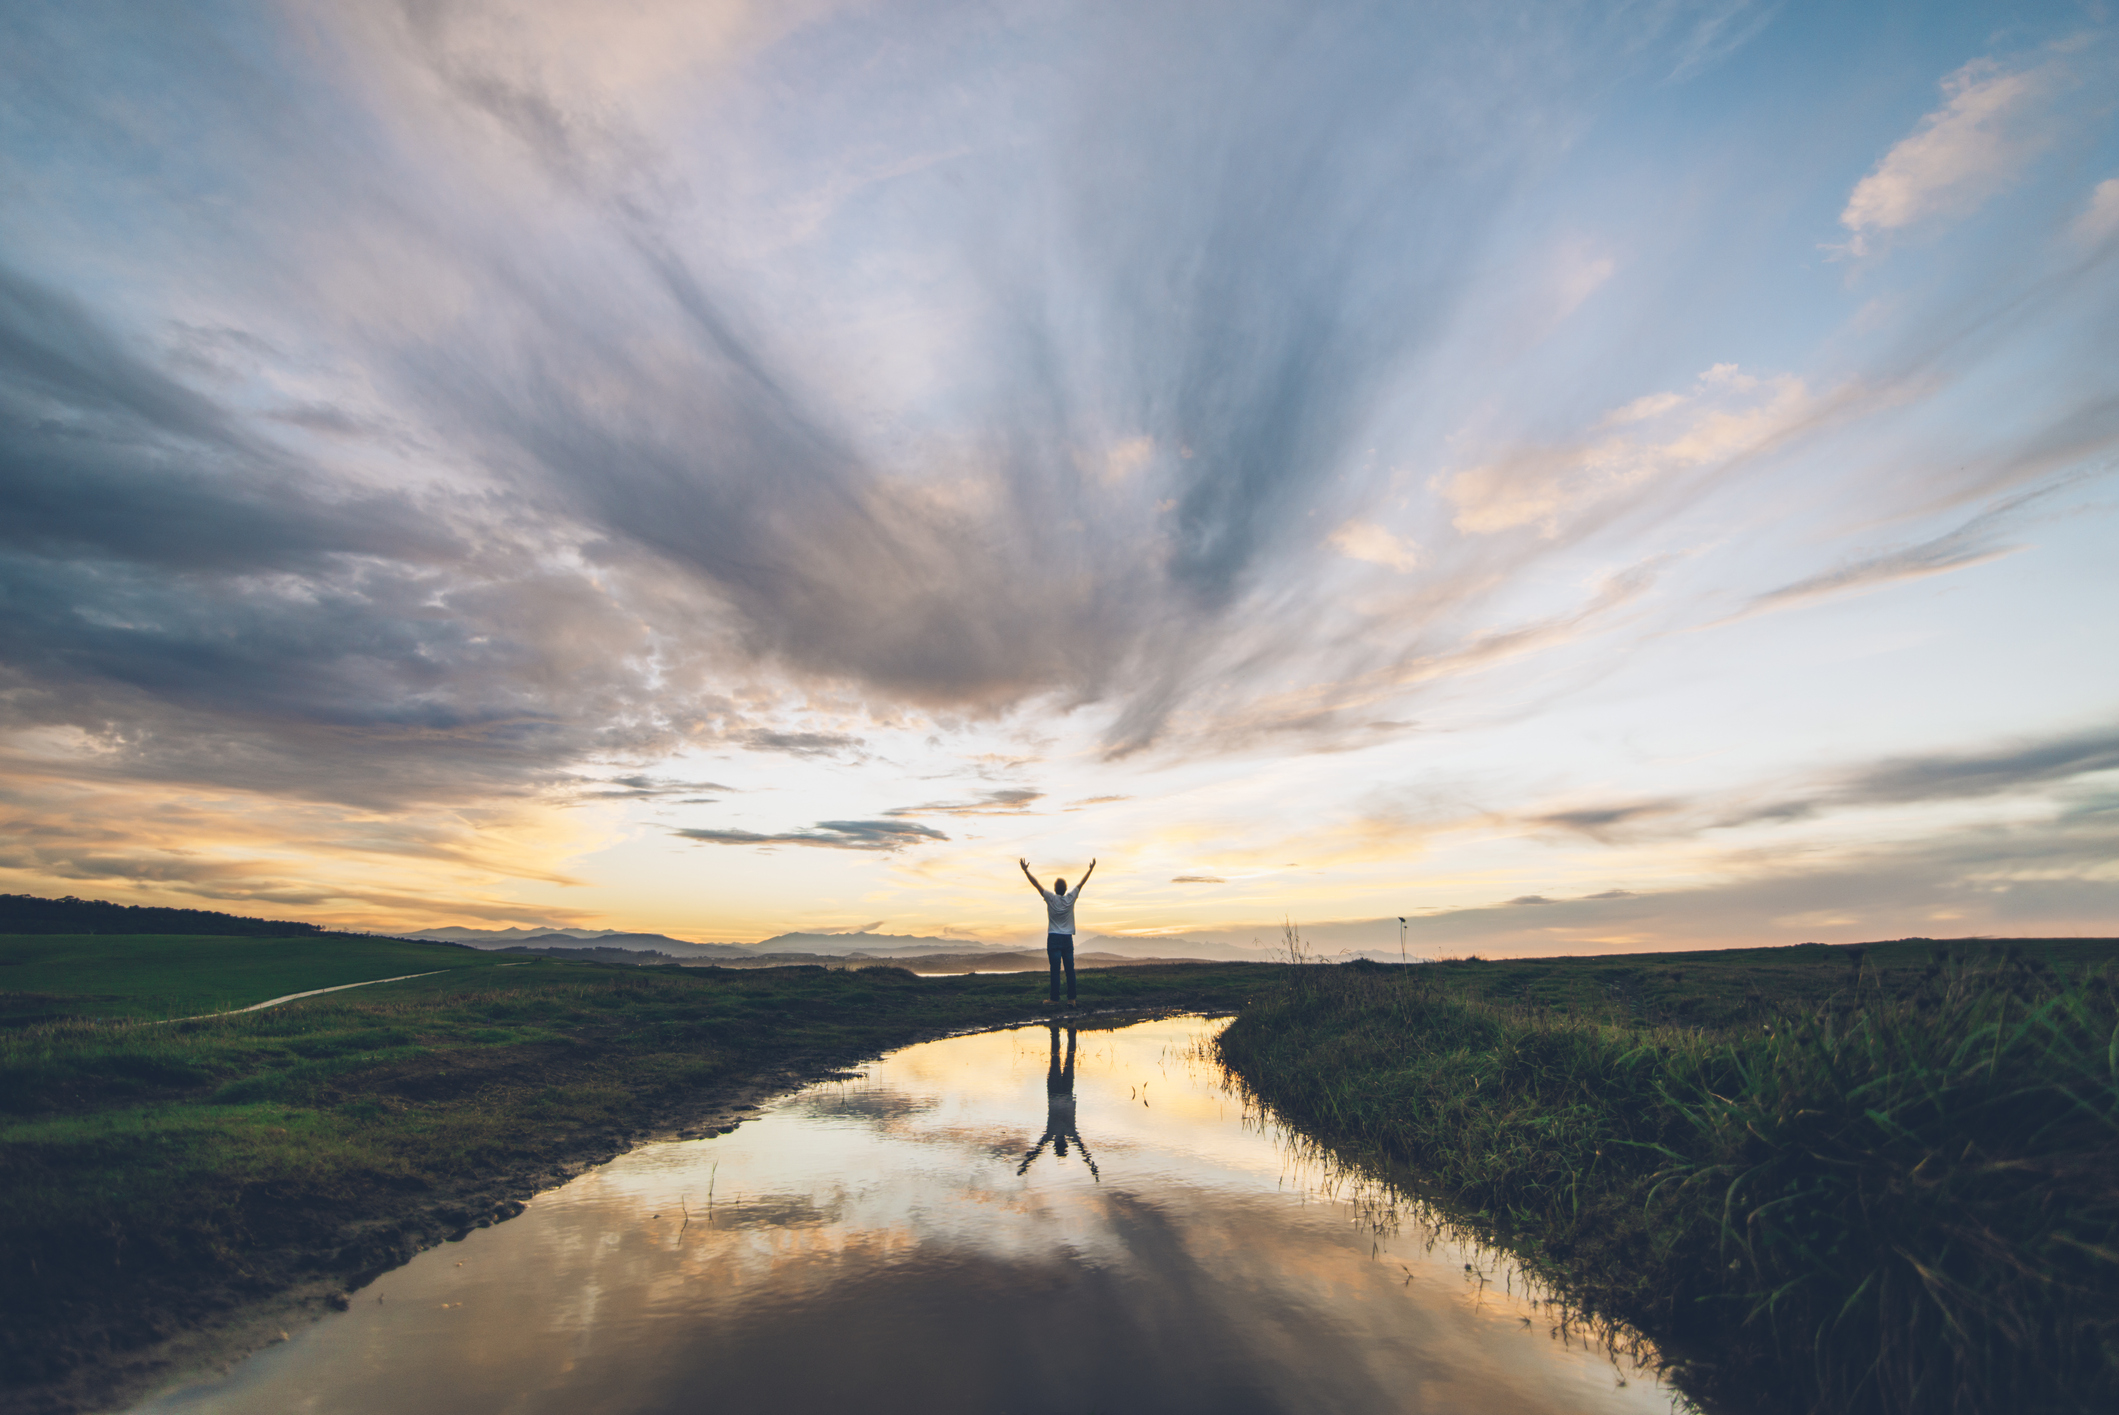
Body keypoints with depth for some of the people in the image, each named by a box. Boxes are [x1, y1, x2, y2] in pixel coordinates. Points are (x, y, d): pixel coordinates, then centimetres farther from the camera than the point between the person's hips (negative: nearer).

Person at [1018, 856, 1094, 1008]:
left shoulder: (1051, 898, -6)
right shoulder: (1071, 898, 0)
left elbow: (1035, 883, -2)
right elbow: (1082, 882, 12)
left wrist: (1025, 870, 3)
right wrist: (1091, 869, 22)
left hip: (1054, 939, -2)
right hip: (1068, 939, 2)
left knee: (1055, 971, -3)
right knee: (1070, 970, 4)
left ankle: (1055, 1000, 0)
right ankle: (1071, 999, 4)